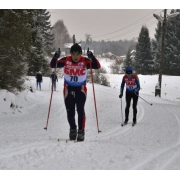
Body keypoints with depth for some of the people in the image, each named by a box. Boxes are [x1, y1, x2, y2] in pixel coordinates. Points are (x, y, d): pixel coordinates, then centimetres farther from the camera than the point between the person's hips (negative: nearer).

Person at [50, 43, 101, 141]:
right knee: (70, 111, 7)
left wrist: (92, 57, -36)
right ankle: (73, 129, 30)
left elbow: (97, 66, -21)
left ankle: (81, 131, -9)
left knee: (80, 110, -16)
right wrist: (55, 58, -29)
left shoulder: (85, 61, -12)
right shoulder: (66, 60, -9)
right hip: (68, 89, 2)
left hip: (81, 89, -2)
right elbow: (52, 65, -9)